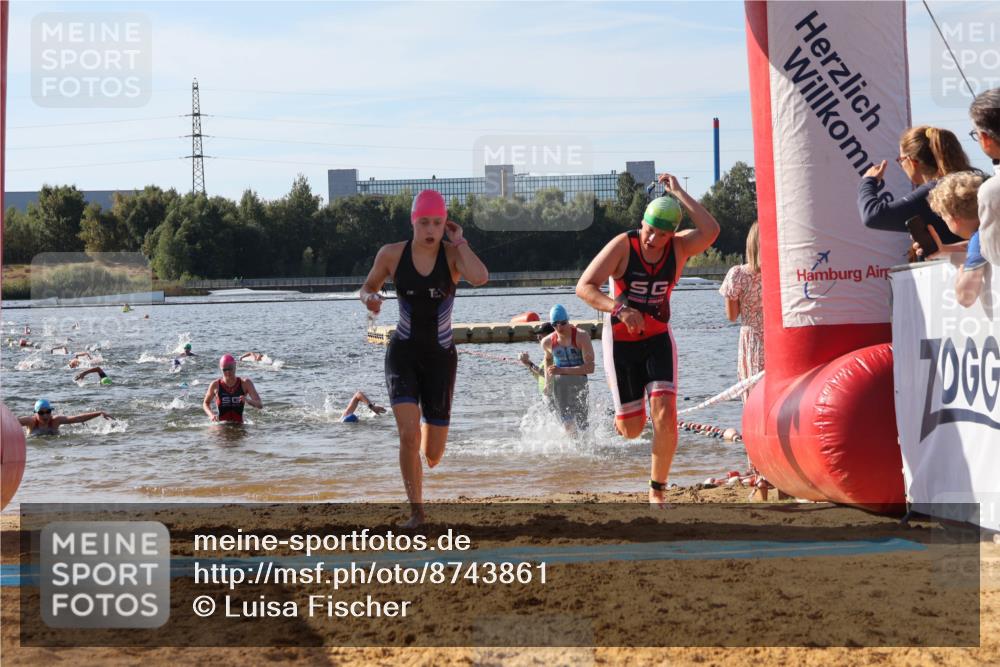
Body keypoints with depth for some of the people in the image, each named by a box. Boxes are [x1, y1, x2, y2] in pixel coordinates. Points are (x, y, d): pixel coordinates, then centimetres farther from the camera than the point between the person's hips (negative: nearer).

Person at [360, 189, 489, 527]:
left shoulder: (453, 254, -10)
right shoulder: (391, 254, -5)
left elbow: (480, 278, -31)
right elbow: (367, 288, 10)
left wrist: (460, 242, -20)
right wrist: (370, 299, -13)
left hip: (440, 357, 0)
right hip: (403, 353, 0)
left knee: (433, 455, 5)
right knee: (409, 436, -23)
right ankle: (416, 510, -6)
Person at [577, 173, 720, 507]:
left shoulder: (679, 247, -8)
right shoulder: (622, 245, -15)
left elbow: (711, 231, -29)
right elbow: (584, 287, -18)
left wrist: (679, 194, -24)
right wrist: (619, 309, -34)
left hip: (659, 339, 1)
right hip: (620, 341, -1)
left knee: (665, 415, -17)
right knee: (631, 429, 3)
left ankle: (657, 489, -1)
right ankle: (624, 410, 43)